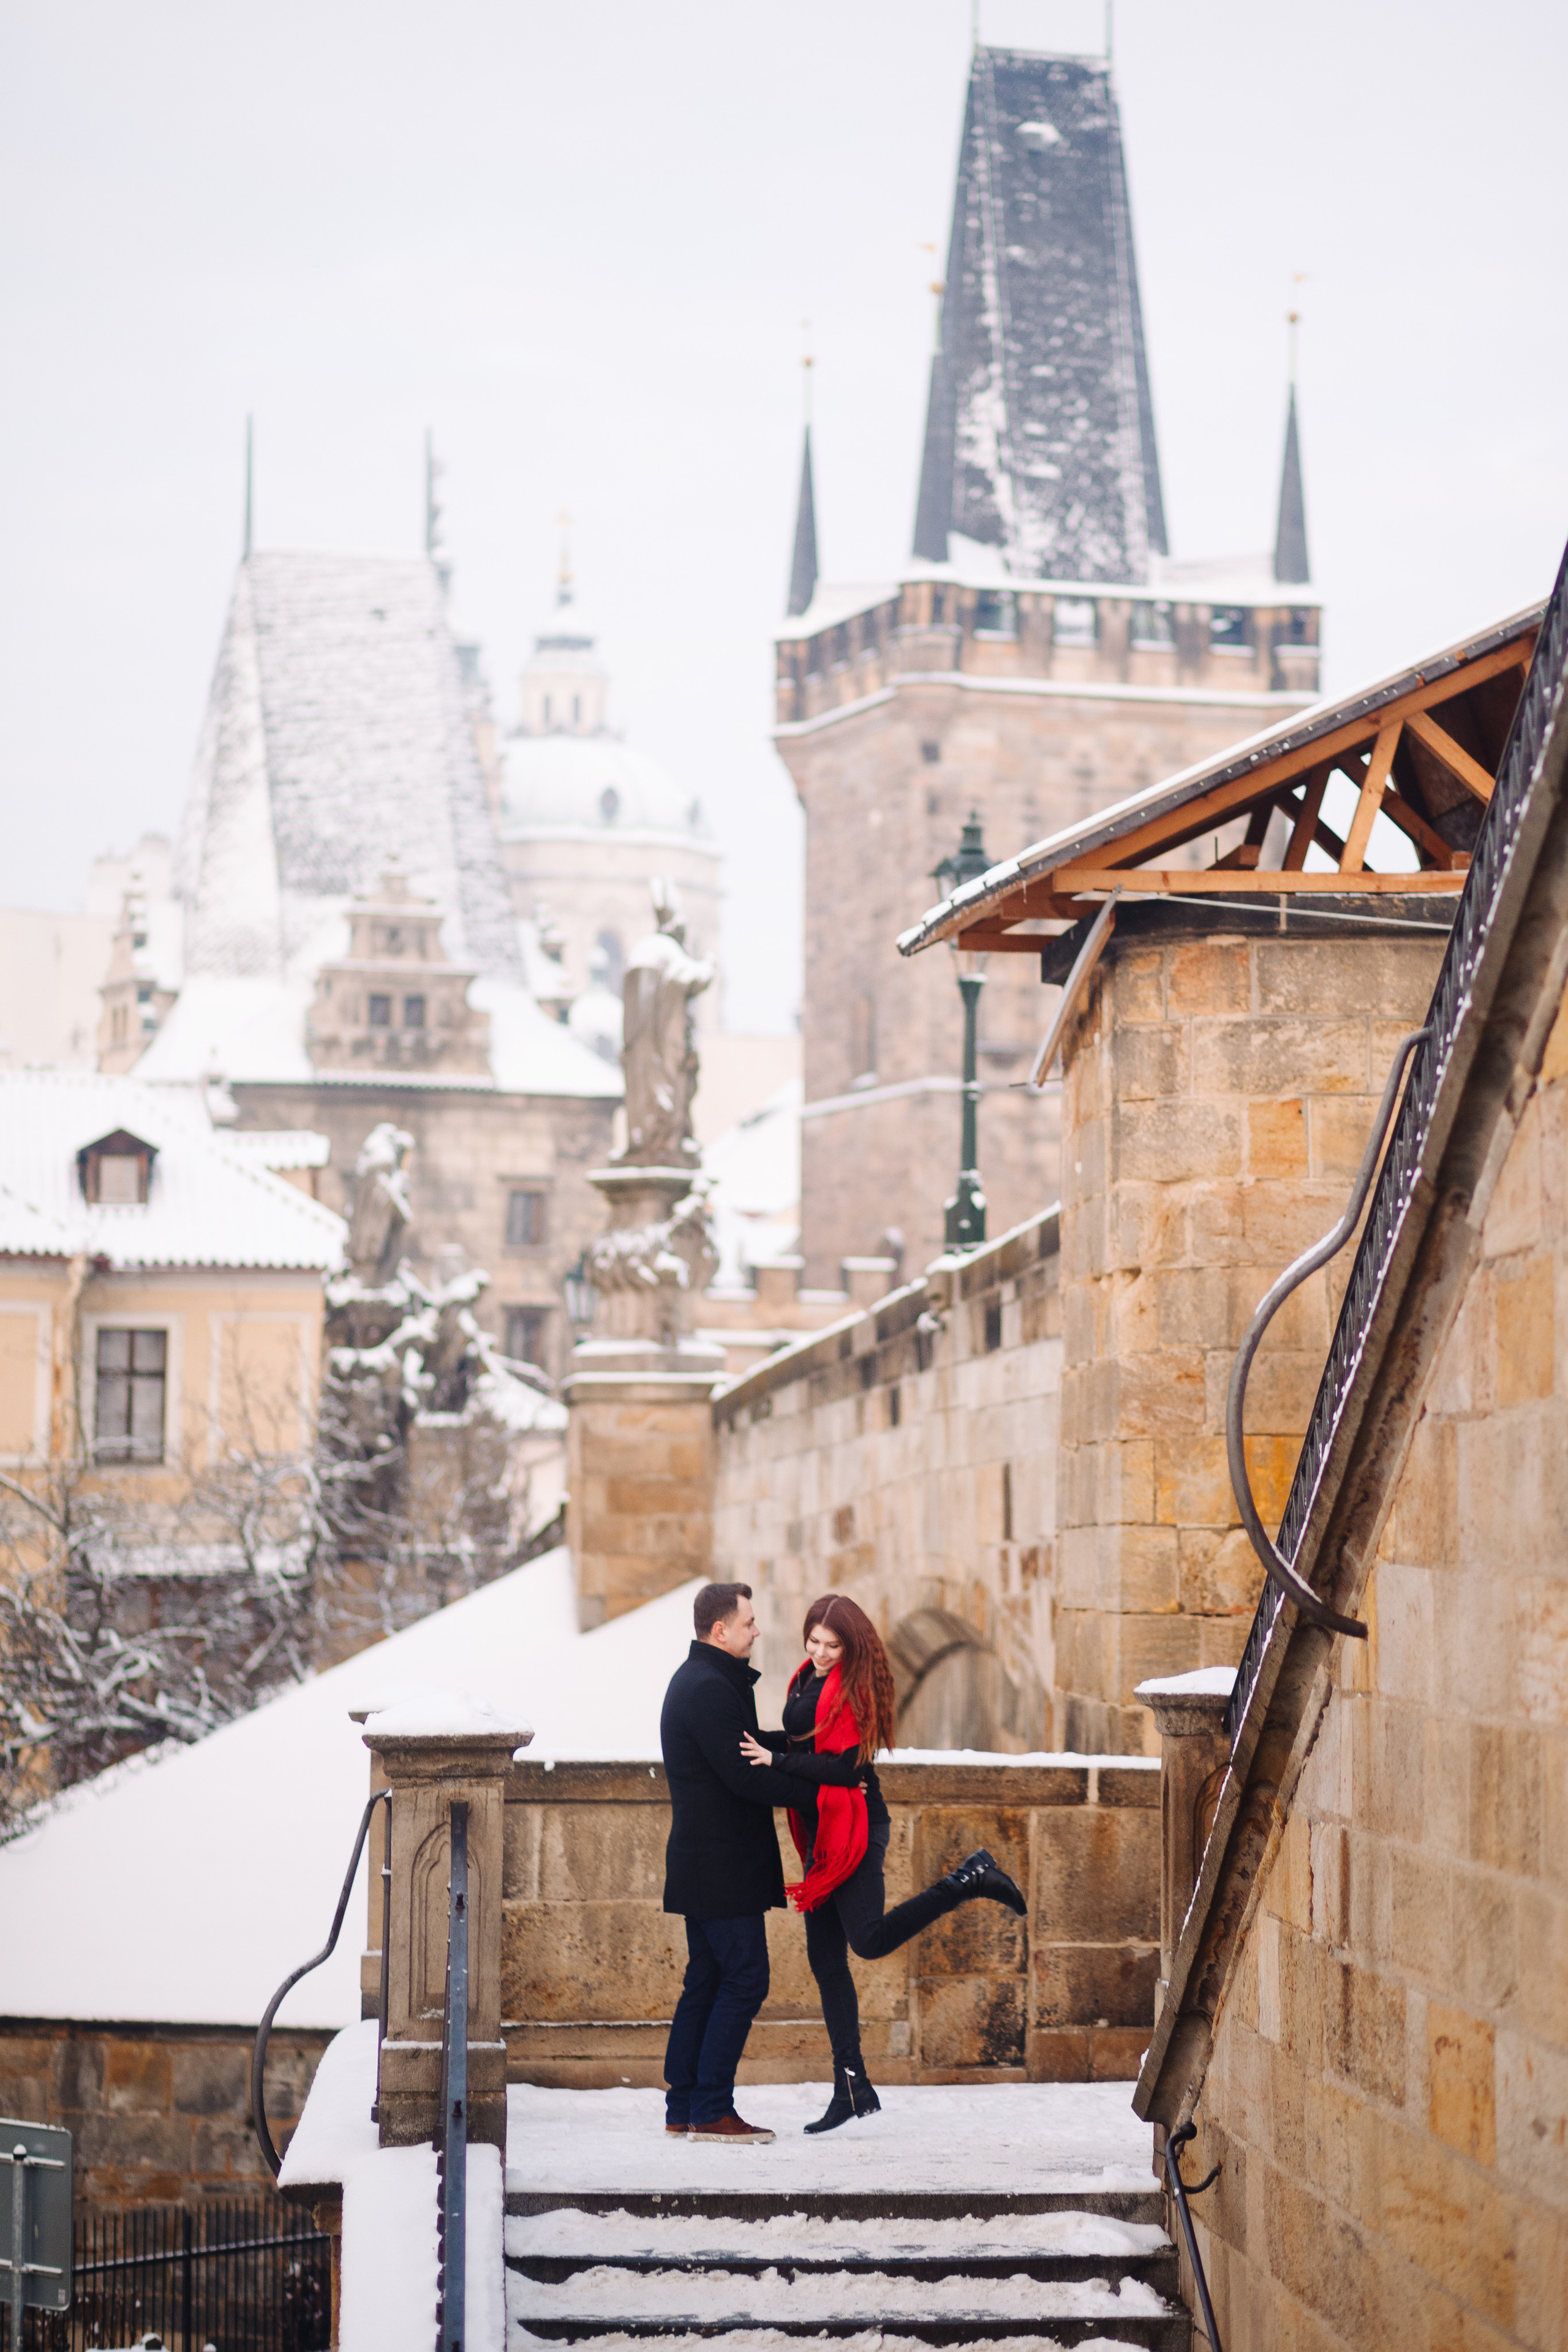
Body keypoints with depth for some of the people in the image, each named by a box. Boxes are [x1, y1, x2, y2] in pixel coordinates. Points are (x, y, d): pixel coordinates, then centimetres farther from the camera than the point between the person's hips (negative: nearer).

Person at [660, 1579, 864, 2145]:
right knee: (743, 1980, -7)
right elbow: (743, 1777, -21)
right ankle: (711, 2111, -6)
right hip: (724, 1864, -11)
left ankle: (682, 2109, 14)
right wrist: (822, 1785, -15)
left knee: (706, 1981, 12)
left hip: (701, 1861, 11)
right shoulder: (711, 1689, -17)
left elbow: (749, 1756, 12)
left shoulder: (698, 1681, 17)